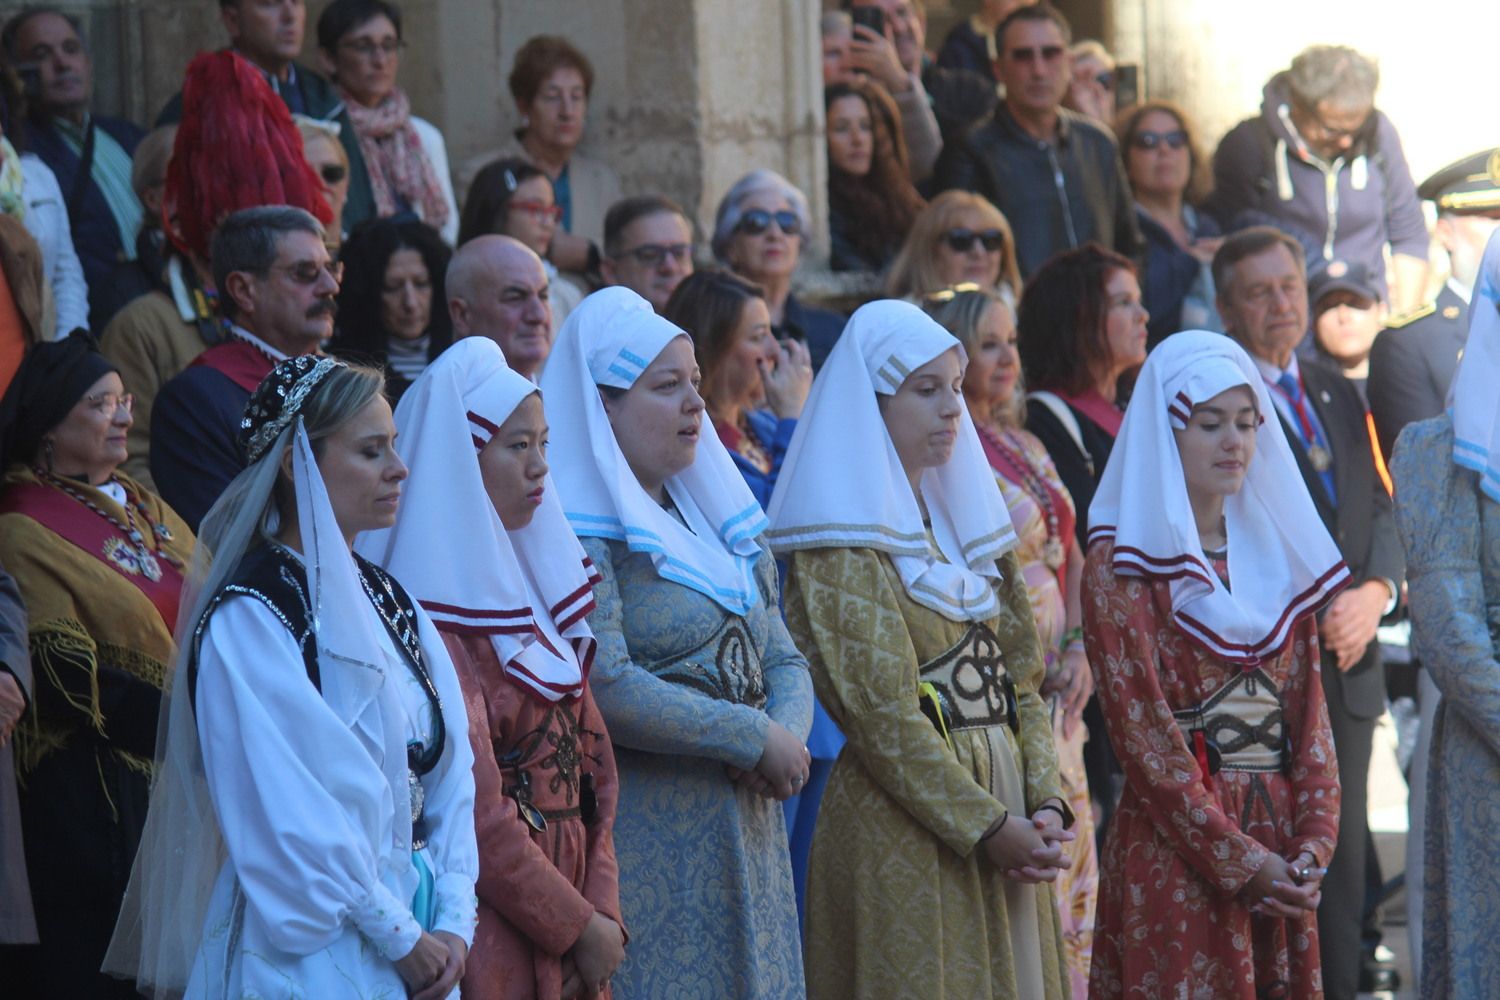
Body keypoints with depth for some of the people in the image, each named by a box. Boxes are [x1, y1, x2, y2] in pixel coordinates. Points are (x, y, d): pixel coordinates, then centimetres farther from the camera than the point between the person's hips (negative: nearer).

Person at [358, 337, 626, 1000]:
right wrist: (580, 929, -11)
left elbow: (589, 760, 10)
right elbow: (475, 811, -18)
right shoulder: (434, 621, -14)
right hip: (493, 942, -8)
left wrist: (604, 914, -1)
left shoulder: (533, 585, 12)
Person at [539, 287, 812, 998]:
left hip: (746, 831, 8)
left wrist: (789, 734, -7)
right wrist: (757, 739, -14)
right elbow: (606, 688, -20)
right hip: (645, 845, -8)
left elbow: (783, 659, 16)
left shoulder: (714, 518, 17)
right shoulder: (582, 536, -9)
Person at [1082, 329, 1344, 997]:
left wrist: (1312, 843, -5)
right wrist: (1241, 862, -15)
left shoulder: (1278, 554, 14)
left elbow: (1310, 714, 10)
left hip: (1277, 848, 5)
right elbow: (1143, 736, -10)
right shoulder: (1119, 565, -4)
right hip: (1174, 858, -5)